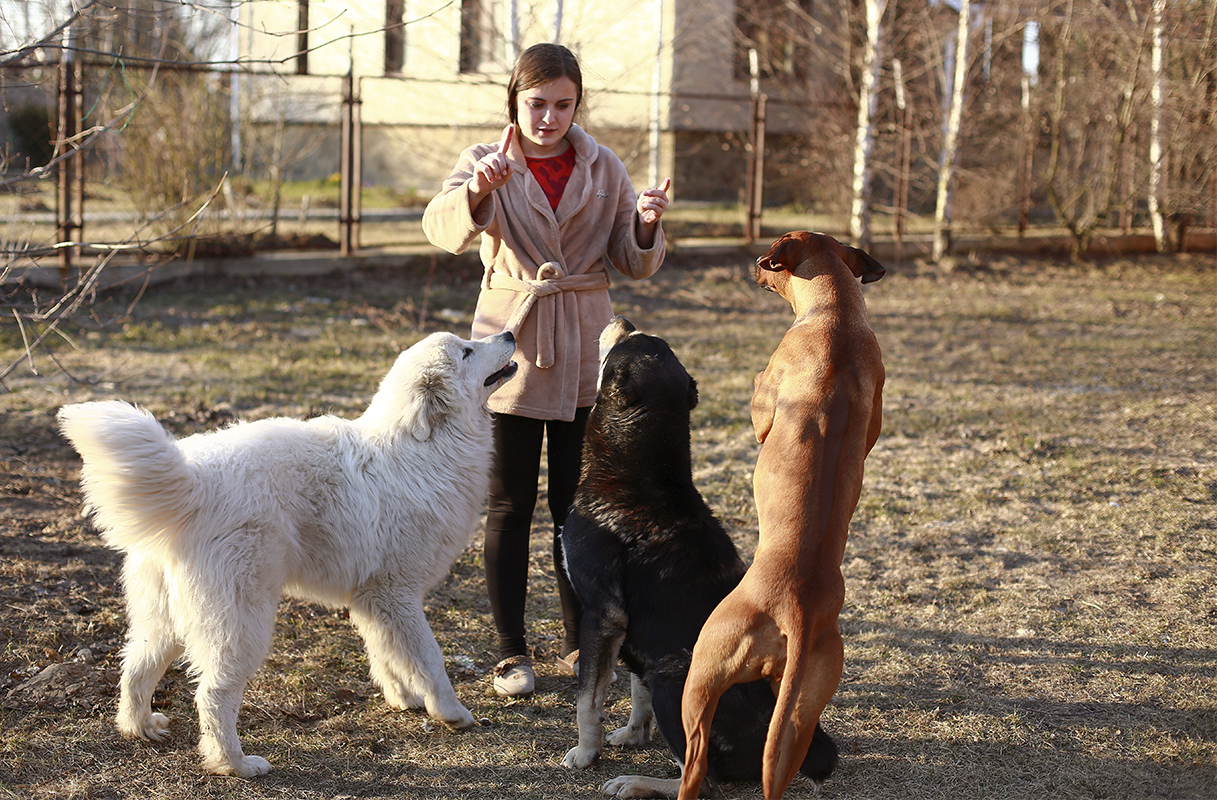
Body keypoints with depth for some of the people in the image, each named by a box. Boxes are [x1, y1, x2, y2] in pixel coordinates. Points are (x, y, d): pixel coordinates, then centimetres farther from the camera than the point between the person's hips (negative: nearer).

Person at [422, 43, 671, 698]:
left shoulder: (604, 170, 5)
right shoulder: (485, 163, -2)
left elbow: (635, 266, 4)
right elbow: (443, 228, -22)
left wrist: (646, 225, -17)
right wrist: (478, 188, -44)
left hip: (584, 357, 2)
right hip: (511, 349, -2)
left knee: (577, 505, 9)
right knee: (510, 507, 4)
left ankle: (578, 641, 22)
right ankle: (511, 651, 13)